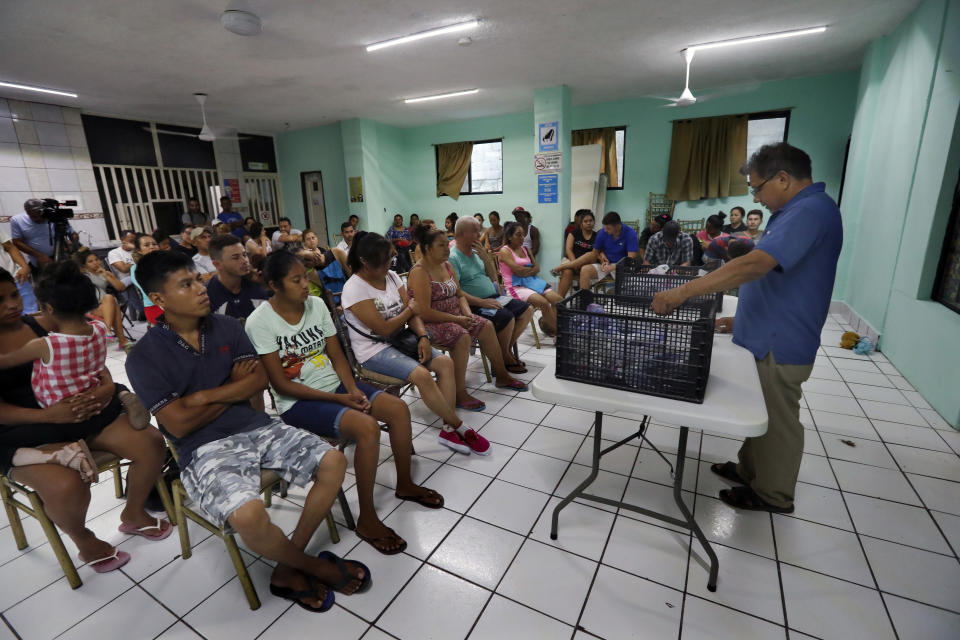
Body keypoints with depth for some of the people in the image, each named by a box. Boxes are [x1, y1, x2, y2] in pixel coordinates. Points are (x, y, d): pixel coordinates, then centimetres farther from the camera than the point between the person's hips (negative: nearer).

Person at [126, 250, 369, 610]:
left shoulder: (226, 327, 6)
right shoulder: (144, 358, -7)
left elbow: (259, 381, 2)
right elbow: (180, 424, -11)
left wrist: (207, 395, -11)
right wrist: (234, 386, -3)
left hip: (256, 427, 5)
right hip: (205, 449, -5)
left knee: (333, 462, -12)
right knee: (250, 516, -32)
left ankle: (288, 570, 1)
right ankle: (315, 568, -1)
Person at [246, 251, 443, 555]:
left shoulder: (316, 304, 2)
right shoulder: (260, 322, -14)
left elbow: (336, 354, 6)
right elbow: (280, 384, -14)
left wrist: (352, 389, -12)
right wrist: (336, 399, -18)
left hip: (335, 384, 6)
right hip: (298, 402, -6)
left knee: (399, 408, -10)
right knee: (367, 427, -29)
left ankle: (405, 484, 14)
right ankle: (367, 520, -11)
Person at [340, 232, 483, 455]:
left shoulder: (391, 276, 6)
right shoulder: (354, 289, -16)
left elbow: (412, 312, 4)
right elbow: (384, 329, -19)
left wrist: (423, 336, -14)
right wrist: (410, 309, -5)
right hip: (374, 351, -7)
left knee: (446, 363, -12)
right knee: (422, 375, -28)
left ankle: (448, 430, -10)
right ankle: (459, 427, -10)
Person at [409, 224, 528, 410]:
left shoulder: (447, 266, 10)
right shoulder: (419, 272, -17)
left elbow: (460, 294, 16)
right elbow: (424, 313, -23)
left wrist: (467, 313, -5)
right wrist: (457, 320, -21)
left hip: (453, 316, 9)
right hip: (430, 323, -8)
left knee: (486, 325, -1)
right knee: (462, 336, -30)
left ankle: (502, 377, 13)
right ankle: (459, 395, -23)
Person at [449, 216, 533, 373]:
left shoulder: (475, 251, 13)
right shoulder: (453, 258, -12)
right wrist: (482, 302, -25)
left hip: (492, 298, 9)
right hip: (473, 305, -9)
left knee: (527, 310, 3)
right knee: (507, 317, -29)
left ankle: (507, 348, 11)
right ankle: (504, 359, -5)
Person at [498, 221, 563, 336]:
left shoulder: (525, 249, 18)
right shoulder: (505, 251, -3)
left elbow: (537, 268, 10)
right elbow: (519, 271, -14)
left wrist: (525, 271, -8)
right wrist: (532, 268, 3)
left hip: (531, 282, 7)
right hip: (516, 286, -7)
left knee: (558, 300, -14)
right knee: (543, 302, -28)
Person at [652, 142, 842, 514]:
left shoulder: (811, 211, -22)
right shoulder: (799, 211, 13)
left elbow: (754, 265, -36)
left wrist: (682, 292, -37)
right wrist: (743, 318, 15)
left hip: (778, 347, -10)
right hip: (765, 338, 10)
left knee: (777, 423, 8)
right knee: (760, 415, 22)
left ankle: (772, 495, 28)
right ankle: (750, 470, 40)